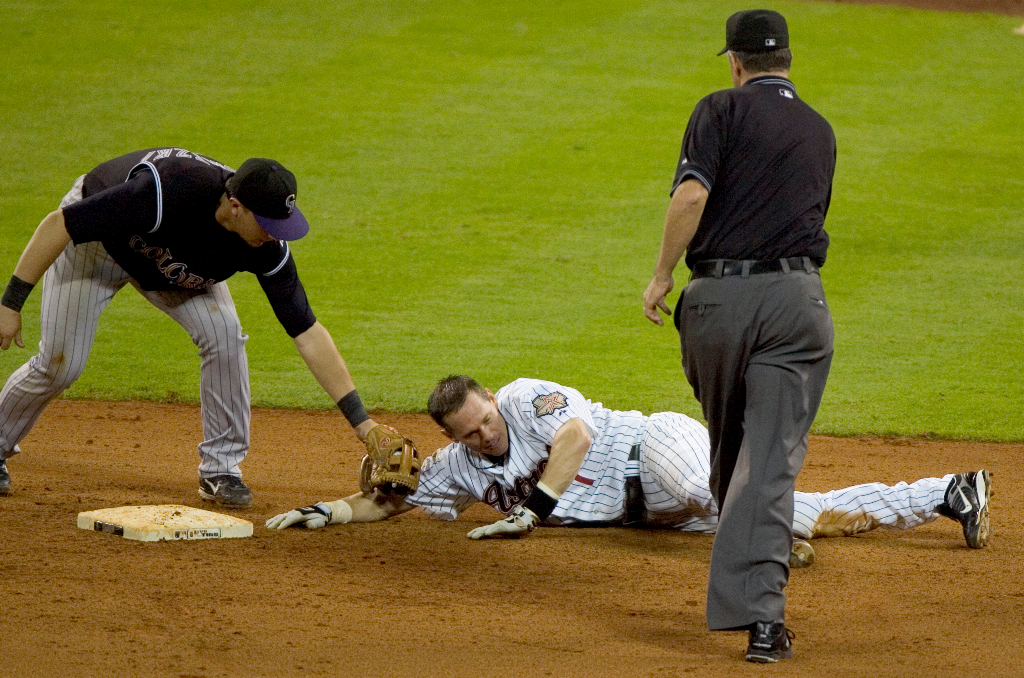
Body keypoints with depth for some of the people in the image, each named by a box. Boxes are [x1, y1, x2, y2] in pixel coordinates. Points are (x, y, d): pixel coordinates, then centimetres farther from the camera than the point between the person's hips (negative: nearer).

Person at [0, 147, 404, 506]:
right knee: (59, 366, -6)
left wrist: (358, 418, -26)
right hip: (92, 236, -4)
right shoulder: (163, 194, -45)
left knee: (223, 335, -17)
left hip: (174, 261, 4)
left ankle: (220, 468, 0)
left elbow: (307, 334, -22)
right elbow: (58, 225, -36)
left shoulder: (267, 248, -29)